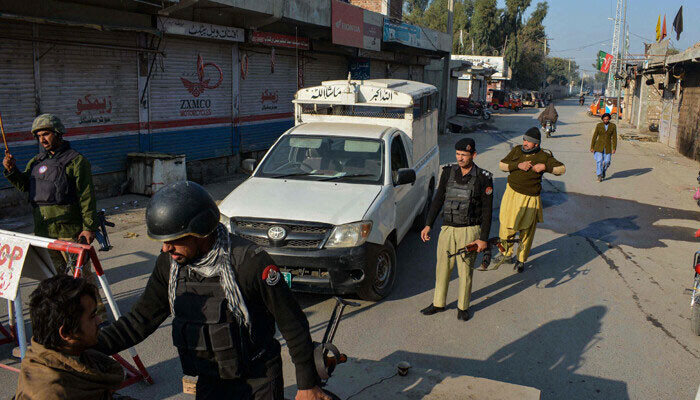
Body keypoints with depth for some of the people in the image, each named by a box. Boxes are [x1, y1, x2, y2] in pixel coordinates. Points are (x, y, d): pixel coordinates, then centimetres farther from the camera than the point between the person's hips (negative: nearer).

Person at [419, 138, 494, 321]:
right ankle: (438, 303, 26)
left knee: (465, 271, 4)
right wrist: (428, 225, 3)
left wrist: (483, 239, -8)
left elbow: (487, 211, -5)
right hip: (447, 229, 4)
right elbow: (438, 200, 9)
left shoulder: (483, 179, -7)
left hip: (469, 231, -3)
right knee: (442, 268, 11)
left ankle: (463, 307, 21)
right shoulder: (448, 172, 3)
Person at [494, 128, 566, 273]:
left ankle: (521, 260, 26)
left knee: (527, 231, 7)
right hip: (512, 194, 2)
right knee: (506, 226, 6)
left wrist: (544, 167, -17)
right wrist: (518, 165, -15)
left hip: (530, 198, -2)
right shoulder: (516, 150, 1)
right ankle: (506, 254, 30)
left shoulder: (544, 156, -5)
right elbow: (502, 165, 0)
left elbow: (562, 168, -2)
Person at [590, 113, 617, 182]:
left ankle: (603, 170, 33)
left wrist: (614, 148, -9)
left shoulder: (613, 126, -3)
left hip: (607, 147, 1)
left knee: (607, 162, -1)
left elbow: (614, 138, -3)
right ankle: (599, 176, 5)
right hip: (599, 146, -1)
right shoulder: (599, 125, -4)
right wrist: (592, 147, -4)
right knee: (599, 161, -9)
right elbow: (594, 136, -2)